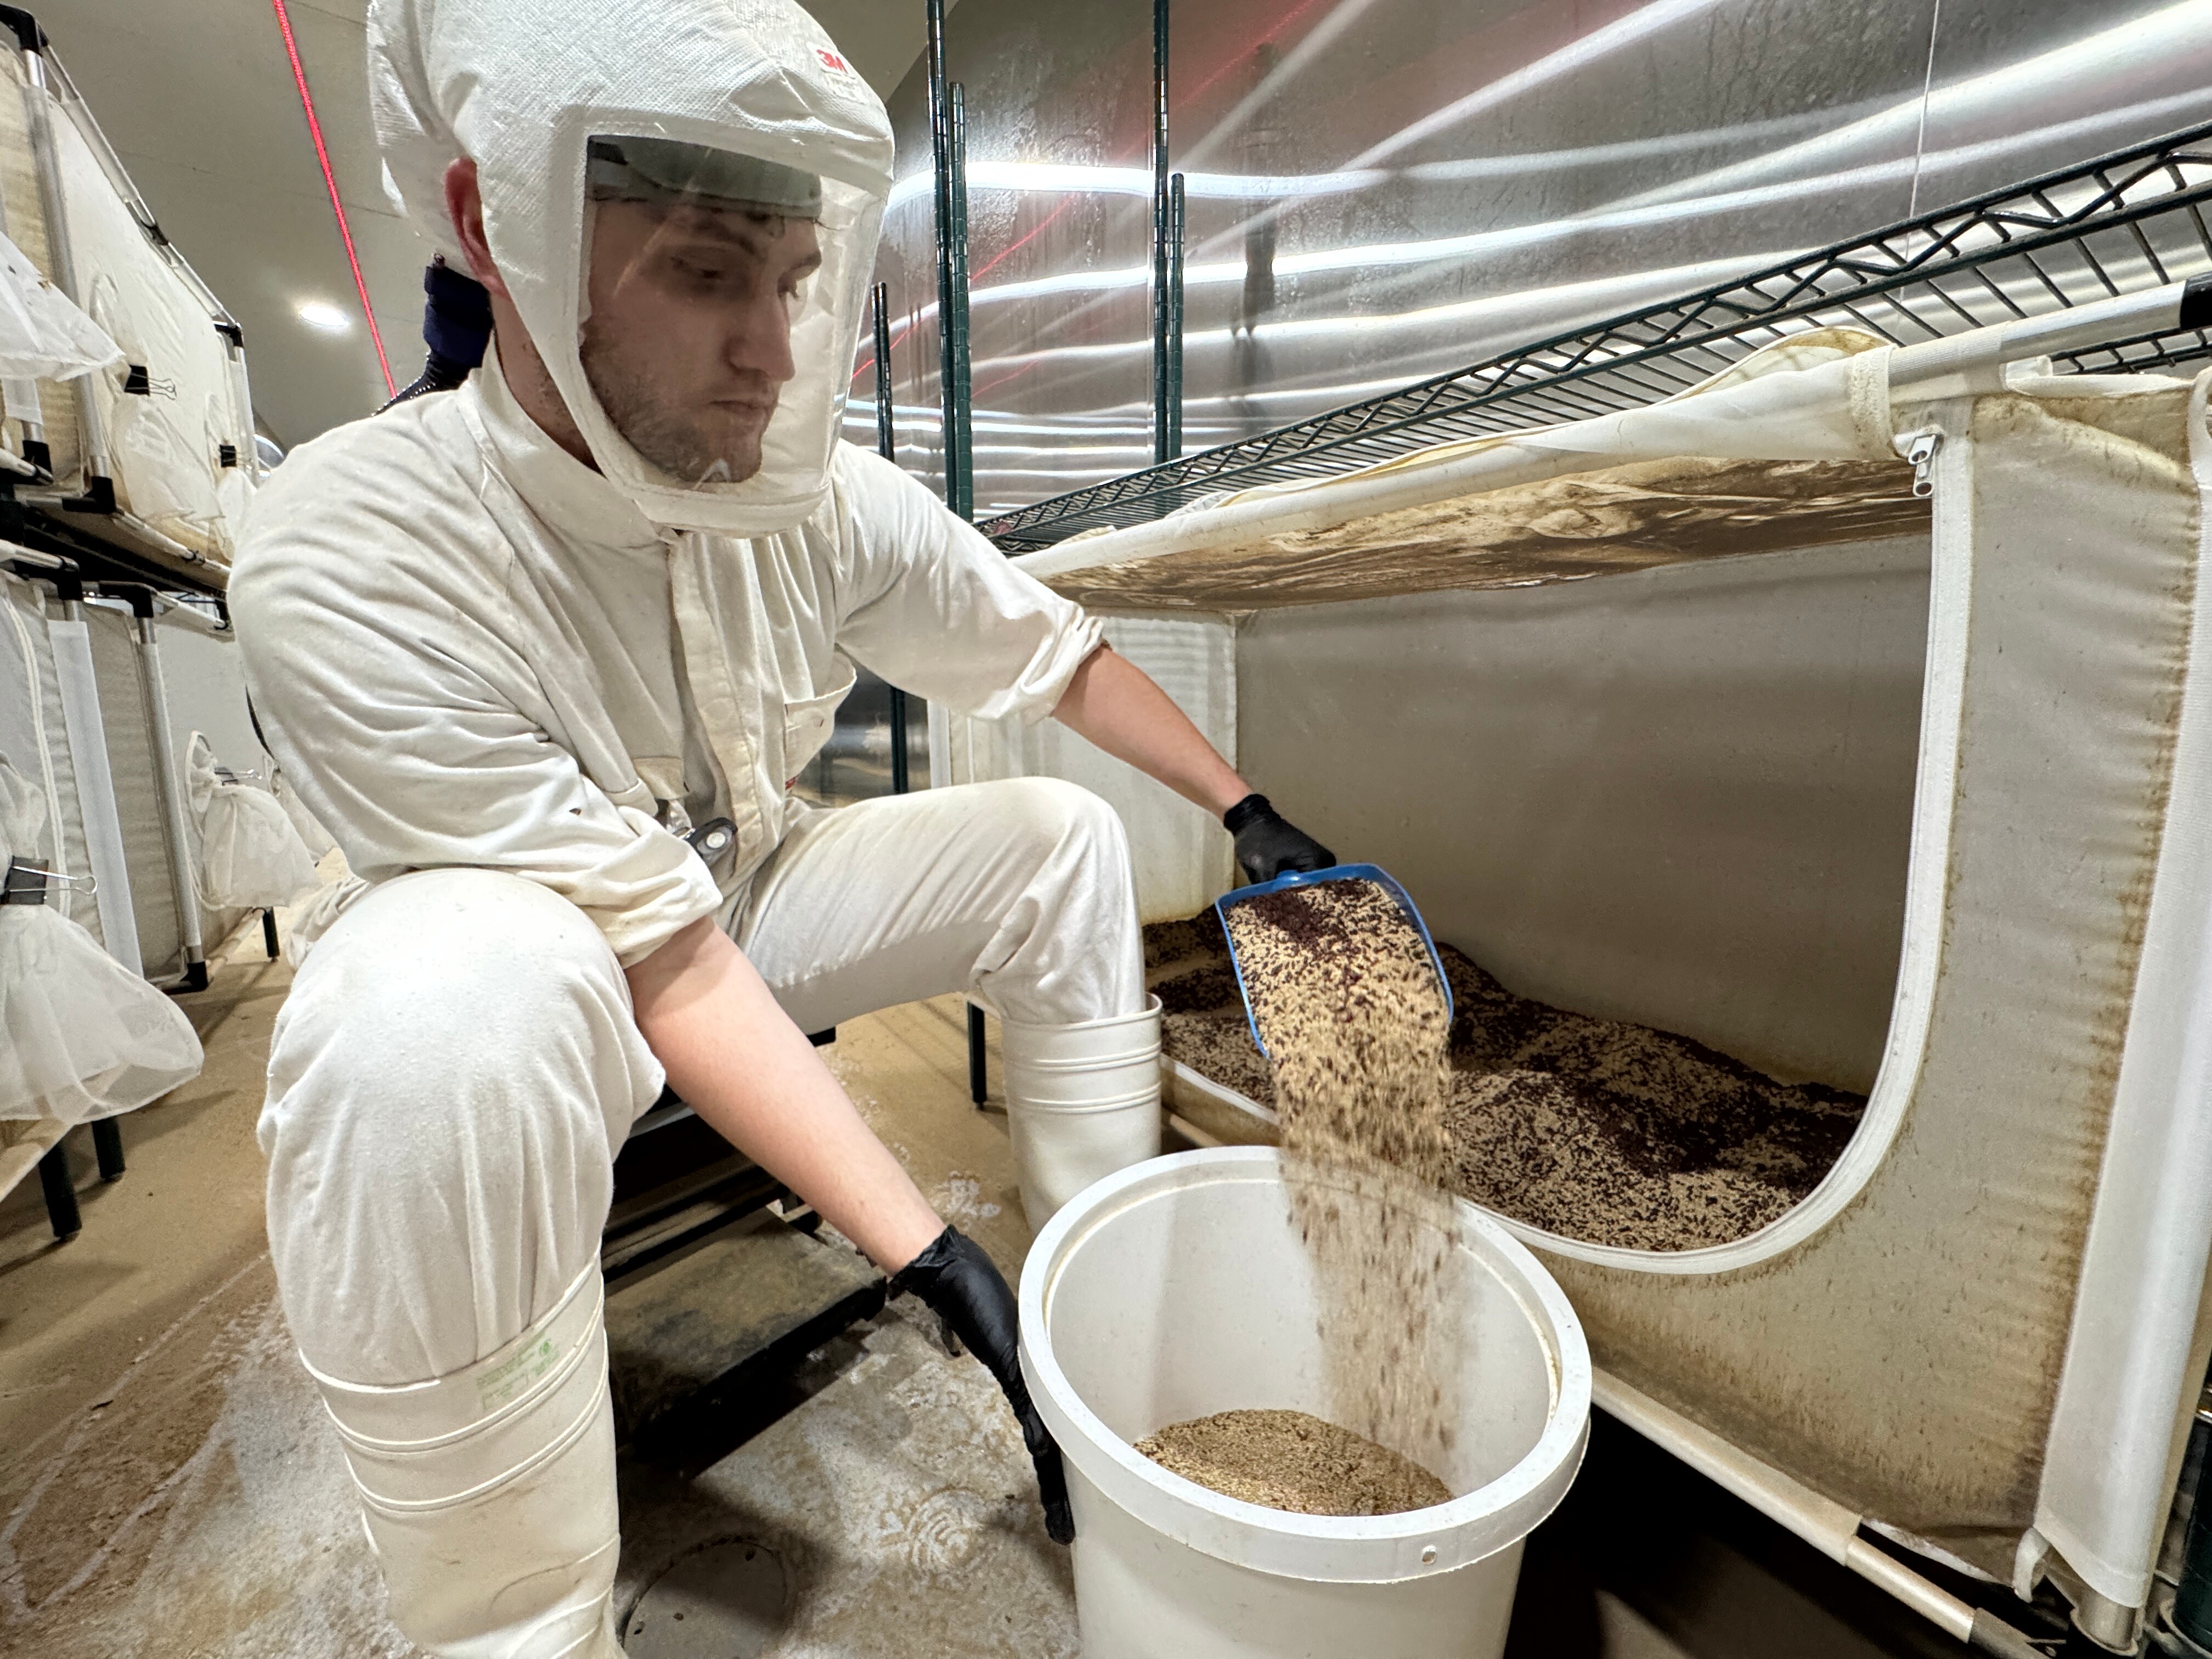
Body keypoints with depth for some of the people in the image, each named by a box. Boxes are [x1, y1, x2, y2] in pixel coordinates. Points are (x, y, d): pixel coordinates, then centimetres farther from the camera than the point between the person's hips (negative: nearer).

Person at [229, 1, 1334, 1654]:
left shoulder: (825, 500, -14)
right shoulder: (352, 561, -28)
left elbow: (1056, 652, -3)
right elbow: (665, 965, -32)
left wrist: (1248, 811, -1)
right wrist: (933, 1259, -31)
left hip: (756, 889, 5)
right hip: (535, 967, -4)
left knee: (1061, 834, -9)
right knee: (448, 992, -39)